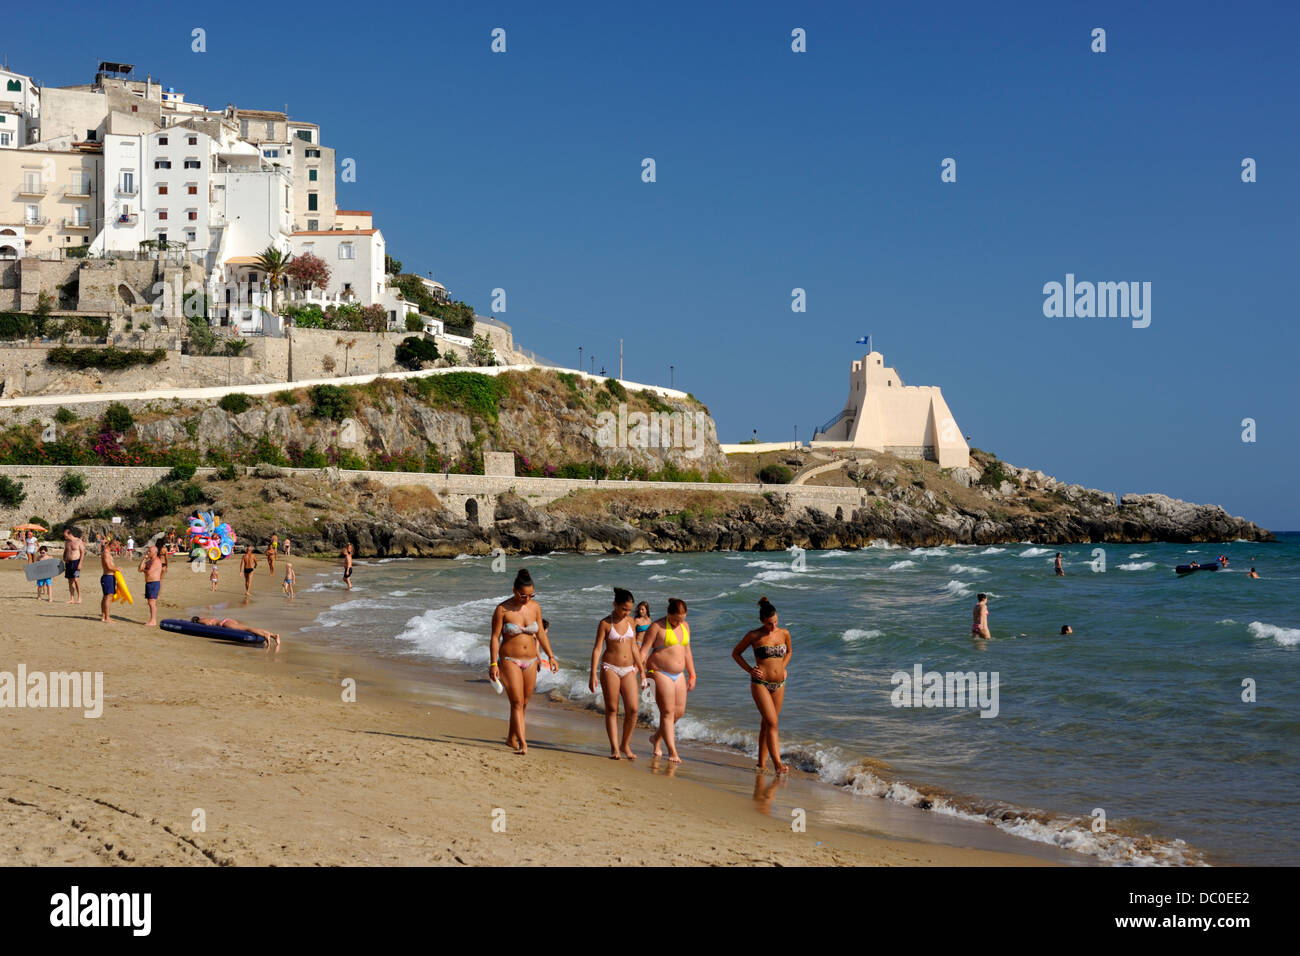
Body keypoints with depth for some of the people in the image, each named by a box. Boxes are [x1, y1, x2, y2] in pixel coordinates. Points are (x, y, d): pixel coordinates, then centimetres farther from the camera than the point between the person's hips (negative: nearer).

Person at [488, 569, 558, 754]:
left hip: (530, 662, 5)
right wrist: (493, 664, -13)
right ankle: (523, 743, -18)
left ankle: (511, 739, 30)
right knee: (517, 703, -14)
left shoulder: (535, 607, 2)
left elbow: (541, 633, 11)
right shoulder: (503, 609, -11)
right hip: (510, 661, -5)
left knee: (524, 703, 12)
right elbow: (495, 637, -9)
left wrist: (551, 656, 8)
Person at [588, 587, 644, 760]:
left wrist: (641, 670, 16)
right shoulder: (605, 623, -5)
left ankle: (626, 746, 10)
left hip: (629, 669, 4)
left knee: (632, 709, -5)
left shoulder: (630, 621, 8)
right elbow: (597, 649, -6)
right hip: (610, 669, -4)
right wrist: (593, 674, -13)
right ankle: (614, 748, 4)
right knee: (612, 709, -1)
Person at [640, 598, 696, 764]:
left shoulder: (685, 626, 10)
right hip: (660, 673, -7)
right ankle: (672, 752, -10)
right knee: (667, 712, -10)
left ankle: (656, 737, 30)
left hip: (678, 675, 7)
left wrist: (692, 675, 18)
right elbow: (644, 651, -12)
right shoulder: (657, 627, -10)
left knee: (679, 711, 8)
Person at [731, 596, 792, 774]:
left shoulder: (784, 633, 5)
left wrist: (783, 668, 11)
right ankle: (777, 764, -19)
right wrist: (749, 670, -5)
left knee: (767, 723, 9)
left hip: (779, 684, 4)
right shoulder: (754, 636, -6)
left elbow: (789, 651, 25)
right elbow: (735, 653, 5)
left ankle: (761, 762, 17)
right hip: (760, 683, -4)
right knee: (772, 723, -14)